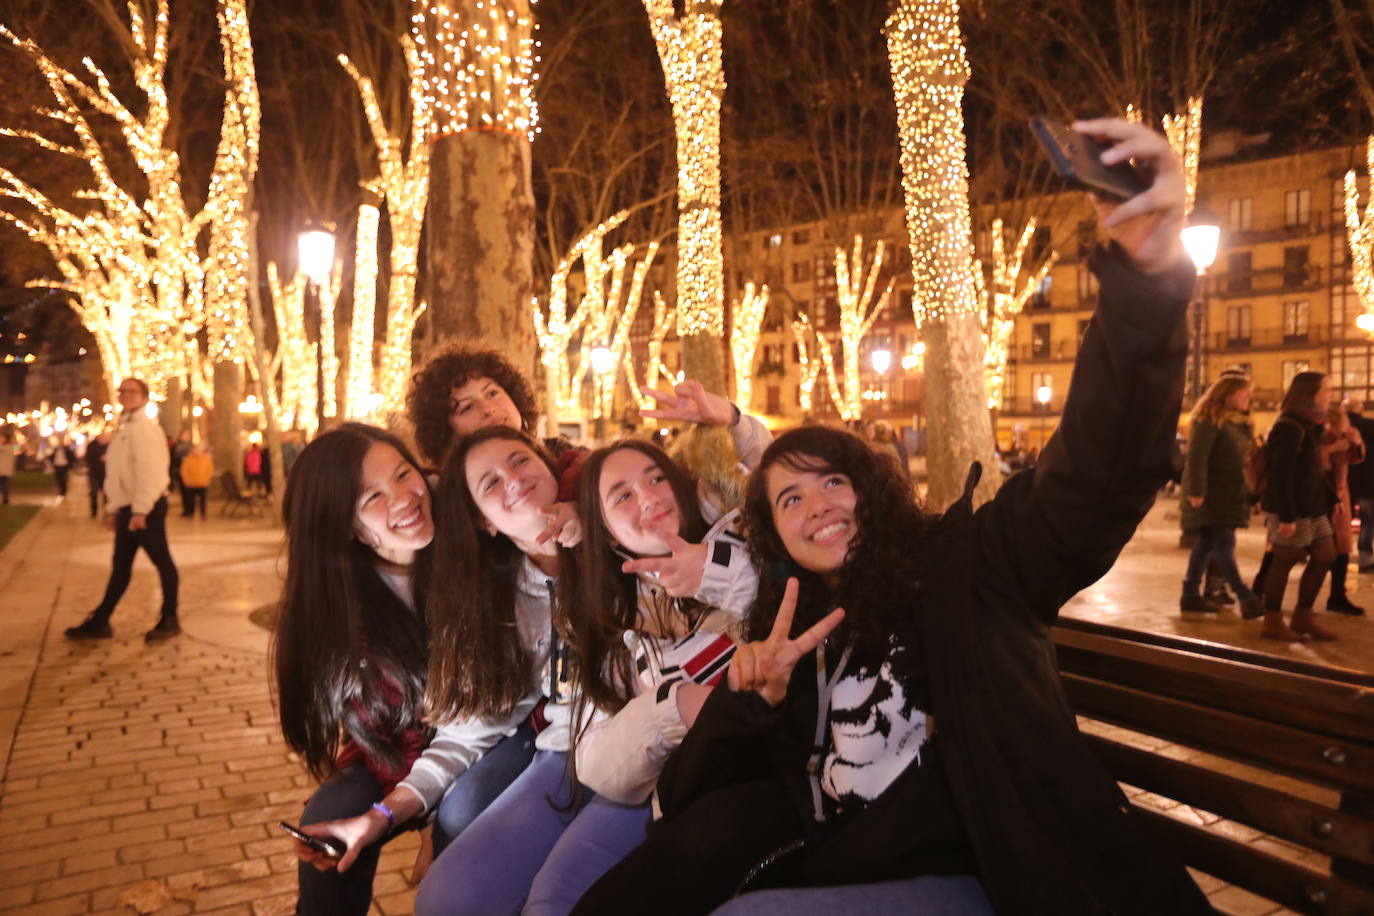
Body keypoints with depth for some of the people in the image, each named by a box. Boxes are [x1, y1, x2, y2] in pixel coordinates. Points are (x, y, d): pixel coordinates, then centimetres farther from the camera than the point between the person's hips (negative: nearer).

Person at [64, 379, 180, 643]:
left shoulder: (144, 427, -13)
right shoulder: (124, 428, 19)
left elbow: (149, 470, -22)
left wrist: (140, 510, -26)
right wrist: (121, 509, 20)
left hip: (146, 508, -10)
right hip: (128, 508, 10)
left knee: (162, 562, 0)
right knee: (121, 565, 13)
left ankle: (169, 620, 8)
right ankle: (100, 621, 19)